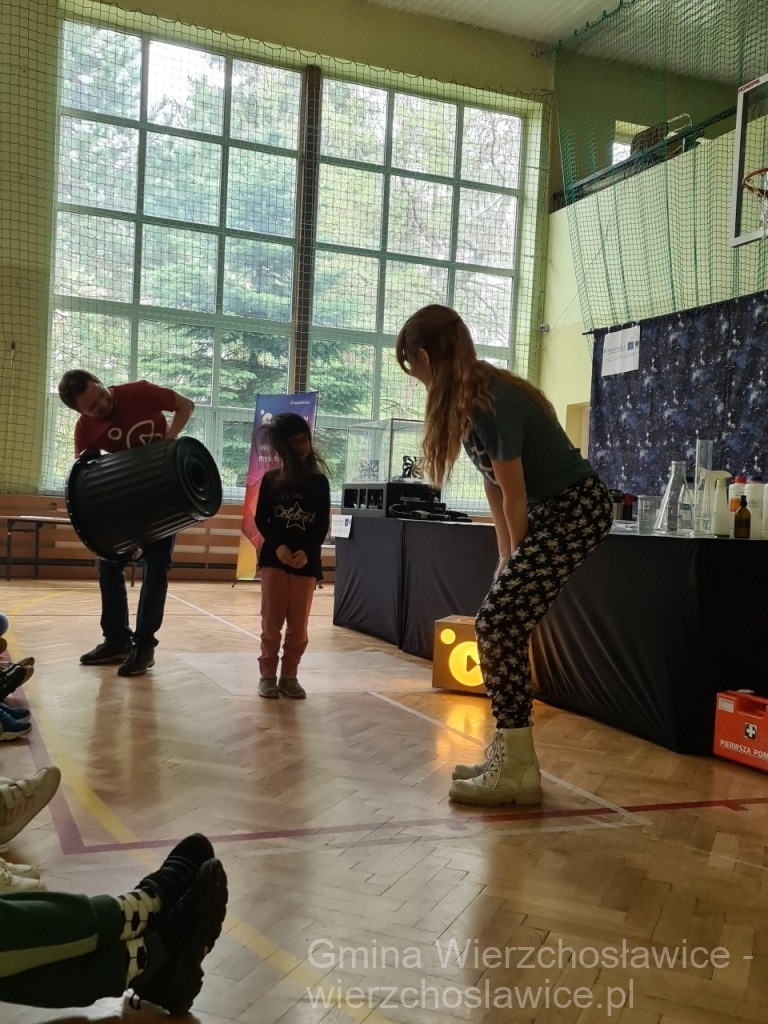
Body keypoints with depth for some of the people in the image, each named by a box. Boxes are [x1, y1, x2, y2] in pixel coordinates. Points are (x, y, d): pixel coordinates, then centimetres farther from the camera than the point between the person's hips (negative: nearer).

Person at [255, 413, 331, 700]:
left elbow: (323, 526, 0)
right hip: (274, 557, -1)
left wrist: (306, 551, -16)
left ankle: (289, 676, 13)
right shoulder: (271, 479, 3)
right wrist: (278, 546, -15)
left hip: (307, 561, 1)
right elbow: (261, 520, 2)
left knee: (298, 625, 3)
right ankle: (267, 674, 10)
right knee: (271, 622, 0)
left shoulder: (319, 482, 3)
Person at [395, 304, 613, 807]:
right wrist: (509, 560, 9)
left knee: (498, 625, -12)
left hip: (577, 510, -9)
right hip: (551, 511, 9)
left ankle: (518, 771, -6)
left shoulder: (492, 404, -23)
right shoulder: (470, 399, 6)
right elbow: (495, 486, 9)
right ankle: (508, 755, 19)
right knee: (503, 627, 9)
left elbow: (514, 496, -15)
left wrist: (515, 560, 0)